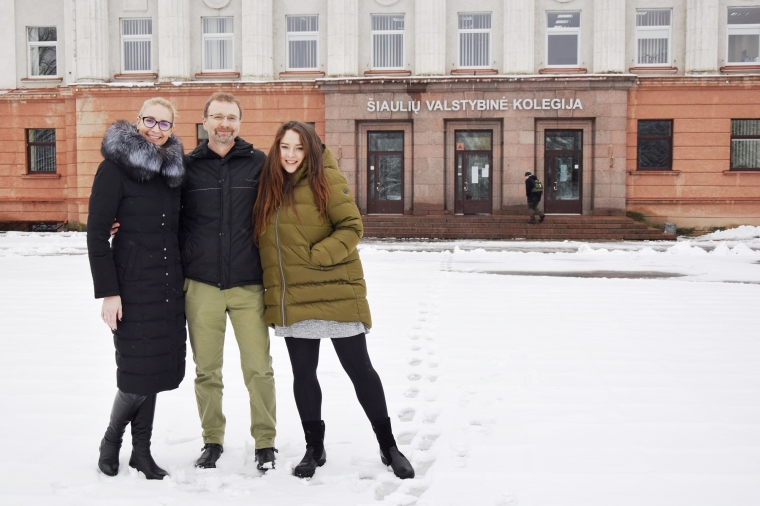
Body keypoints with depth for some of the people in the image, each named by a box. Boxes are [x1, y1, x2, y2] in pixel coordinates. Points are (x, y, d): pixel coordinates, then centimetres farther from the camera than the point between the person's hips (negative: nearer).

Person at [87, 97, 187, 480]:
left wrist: (184, 277, 12)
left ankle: (142, 450, 22)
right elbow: (96, 233, -10)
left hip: (169, 283, 6)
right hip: (133, 283, -5)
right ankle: (111, 441, 21)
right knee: (138, 370, -5)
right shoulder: (116, 167, -7)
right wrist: (108, 292, -15)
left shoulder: (174, 169, 10)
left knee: (157, 366, 9)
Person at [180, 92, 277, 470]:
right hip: (201, 285, 1)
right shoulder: (187, 166, 6)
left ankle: (265, 442, 15)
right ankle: (212, 440, 24)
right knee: (207, 369, 7)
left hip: (248, 284, -1)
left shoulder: (258, 163, 4)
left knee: (258, 368, -1)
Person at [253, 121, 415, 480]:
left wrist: (317, 255, -19)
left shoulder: (326, 179, -6)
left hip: (335, 292, -5)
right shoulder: (270, 184, 11)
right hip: (292, 300, 5)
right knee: (303, 373, 12)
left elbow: (352, 228, -11)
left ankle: (388, 446, 18)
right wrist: (271, 281, 7)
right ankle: (314, 448, 28)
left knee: (359, 369, 3)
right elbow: (262, 238, 18)